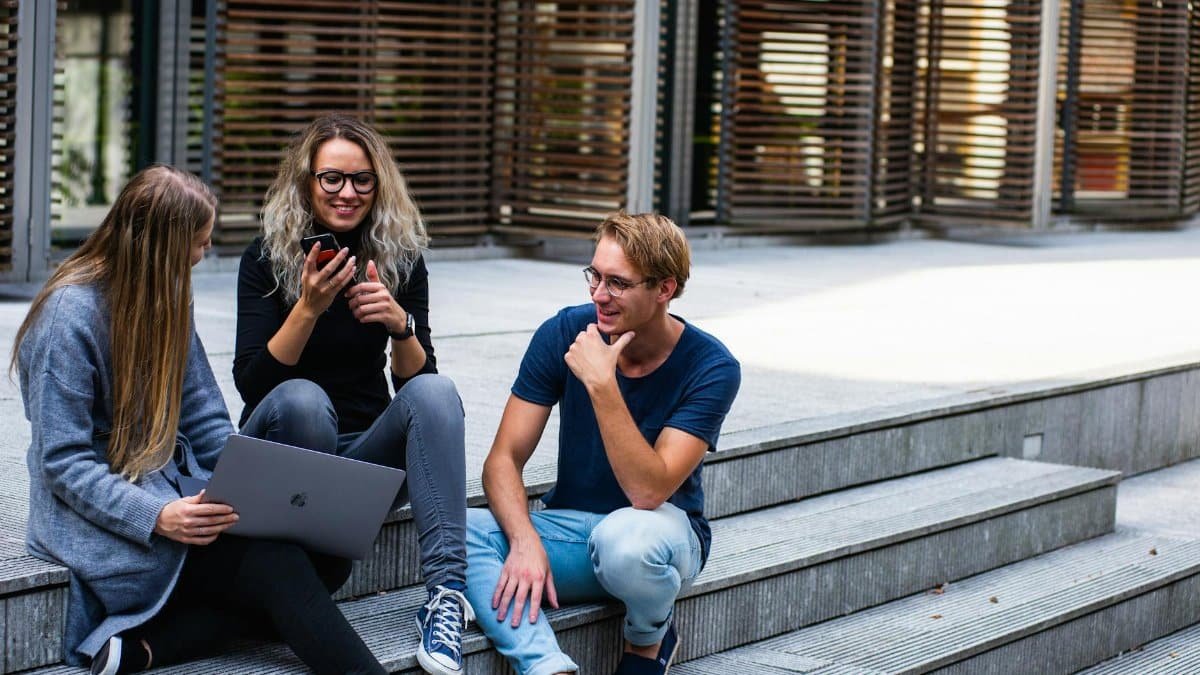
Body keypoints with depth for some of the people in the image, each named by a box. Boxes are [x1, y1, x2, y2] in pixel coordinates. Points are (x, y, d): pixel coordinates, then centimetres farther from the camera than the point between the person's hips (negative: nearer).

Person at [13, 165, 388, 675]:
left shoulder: (165, 297, 10)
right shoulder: (69, 316, -14)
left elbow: (205, 419, 11)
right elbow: (64, 463, -17)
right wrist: (156, 517, -30)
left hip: (174, 493, 8)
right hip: (100, 516, -8)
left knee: (322, 560, -20)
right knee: (277, 566, -27)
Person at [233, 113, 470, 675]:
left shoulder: (401, 259, 2)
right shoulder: (267, 257, -5)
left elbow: (416, 380, -1)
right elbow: (250, 382, -14)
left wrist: (400, 324, -21)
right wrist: (308, 308, -27)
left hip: (367, 451, 3)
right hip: (281, 457, -2)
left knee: (435, 392, -28)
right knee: (301, 398, -35)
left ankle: (447, 592, -40)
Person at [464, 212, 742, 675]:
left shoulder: (711, 368, -16)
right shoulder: (564, 334, -8)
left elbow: (648, 491, -26)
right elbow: (503, 459, -9)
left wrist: (601, 384, -33)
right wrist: (525, 541, -28)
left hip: (662, 527, -3)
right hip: (569, 526, 3)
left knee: (624, 537, -40)